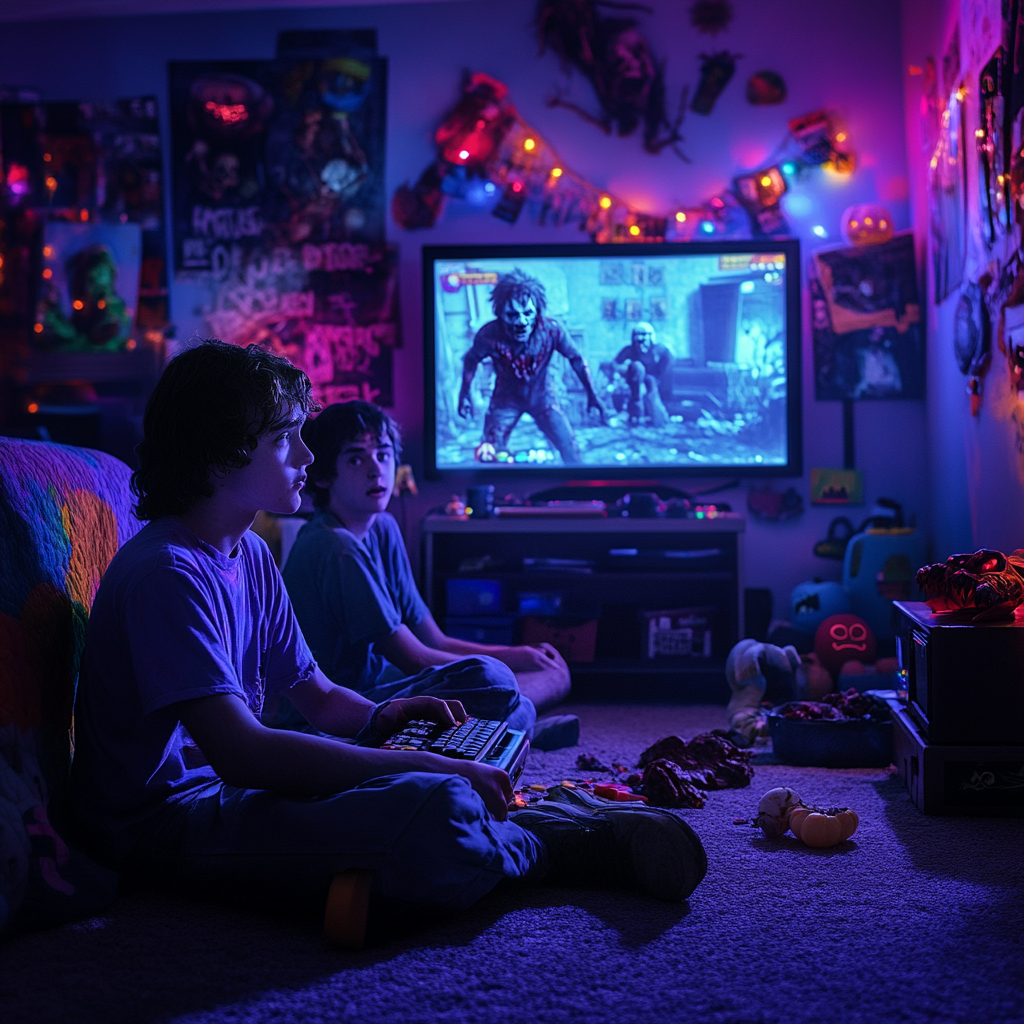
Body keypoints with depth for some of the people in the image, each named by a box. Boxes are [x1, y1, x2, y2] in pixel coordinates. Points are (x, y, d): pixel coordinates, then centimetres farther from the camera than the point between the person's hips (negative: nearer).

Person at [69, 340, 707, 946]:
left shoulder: (249, 553, 11)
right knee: (436, 810, -28)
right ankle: (580, 845, -2)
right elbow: (240, 753, -29)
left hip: (225, 787, 10)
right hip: (163, 824, -10)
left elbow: (319, 697, 18)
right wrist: (429, 766, -27)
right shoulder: (168, 573, -19)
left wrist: (379, 719, -6)